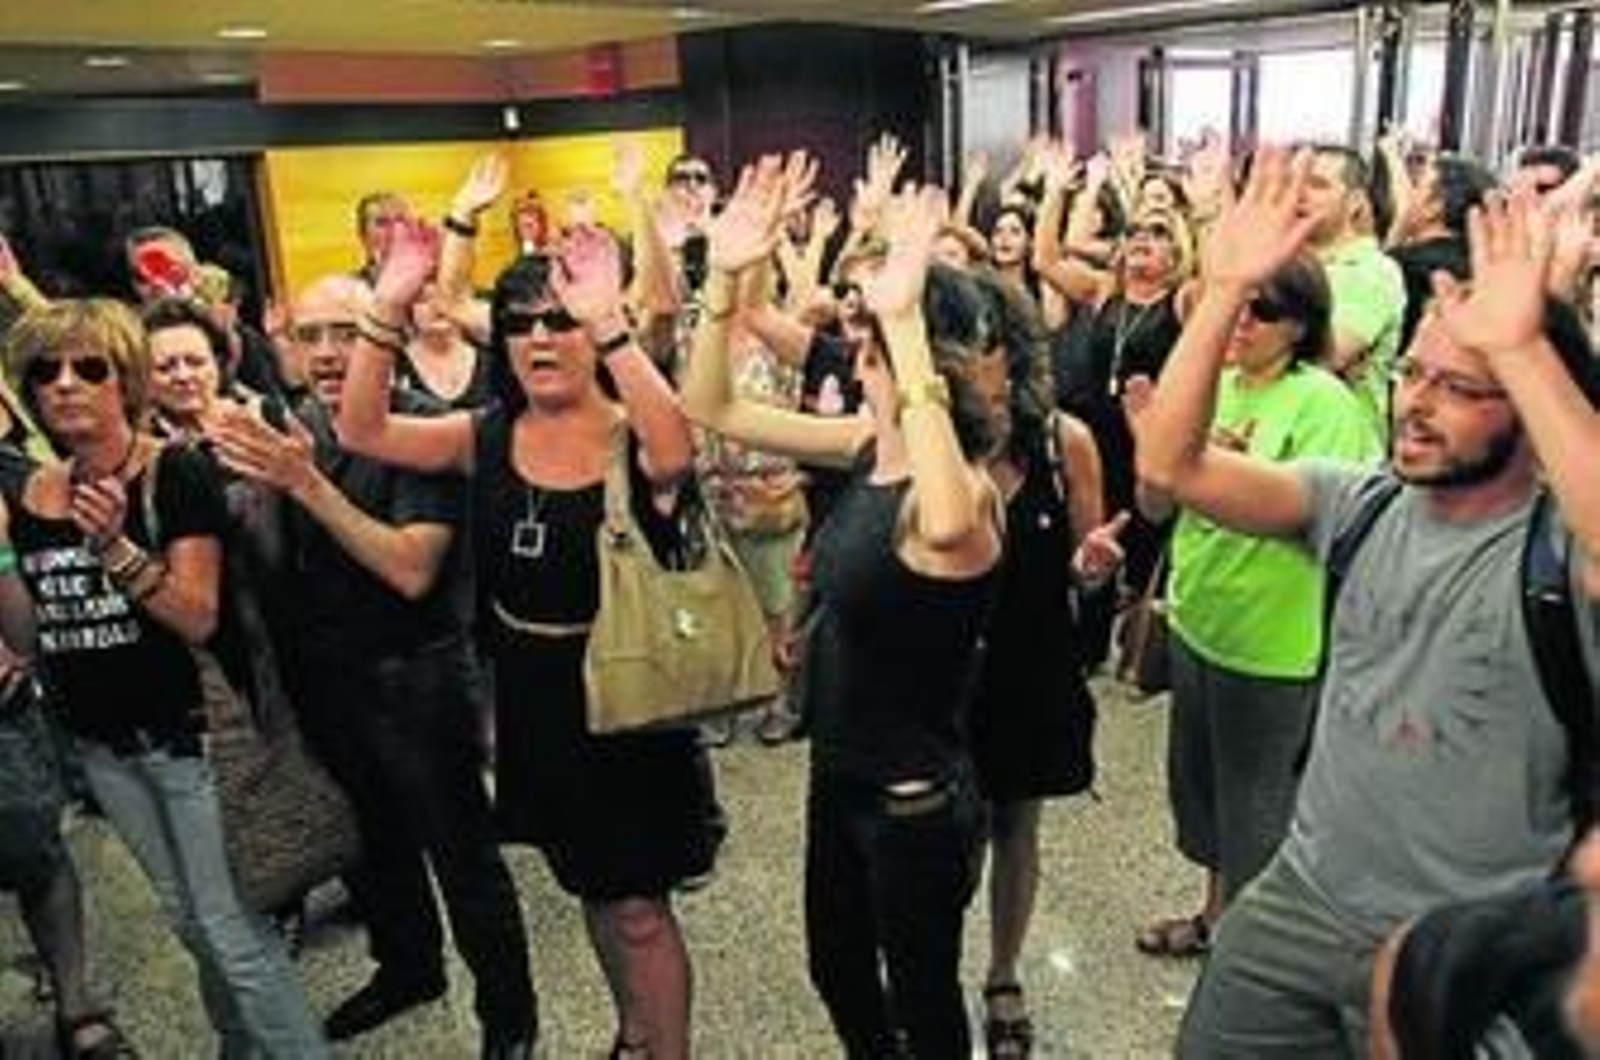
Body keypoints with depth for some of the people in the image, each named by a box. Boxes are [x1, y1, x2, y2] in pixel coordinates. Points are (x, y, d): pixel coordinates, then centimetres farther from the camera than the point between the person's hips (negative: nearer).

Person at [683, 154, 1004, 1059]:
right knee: (837, 969, 28)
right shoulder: (867, 445, -3)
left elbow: (949, 526, -54)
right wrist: (726, 275, -13)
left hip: (916, 797, -8)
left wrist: (905, 319, -51)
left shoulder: (965, 485, -26)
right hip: (840, 774, 8)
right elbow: (712, 409, 1)